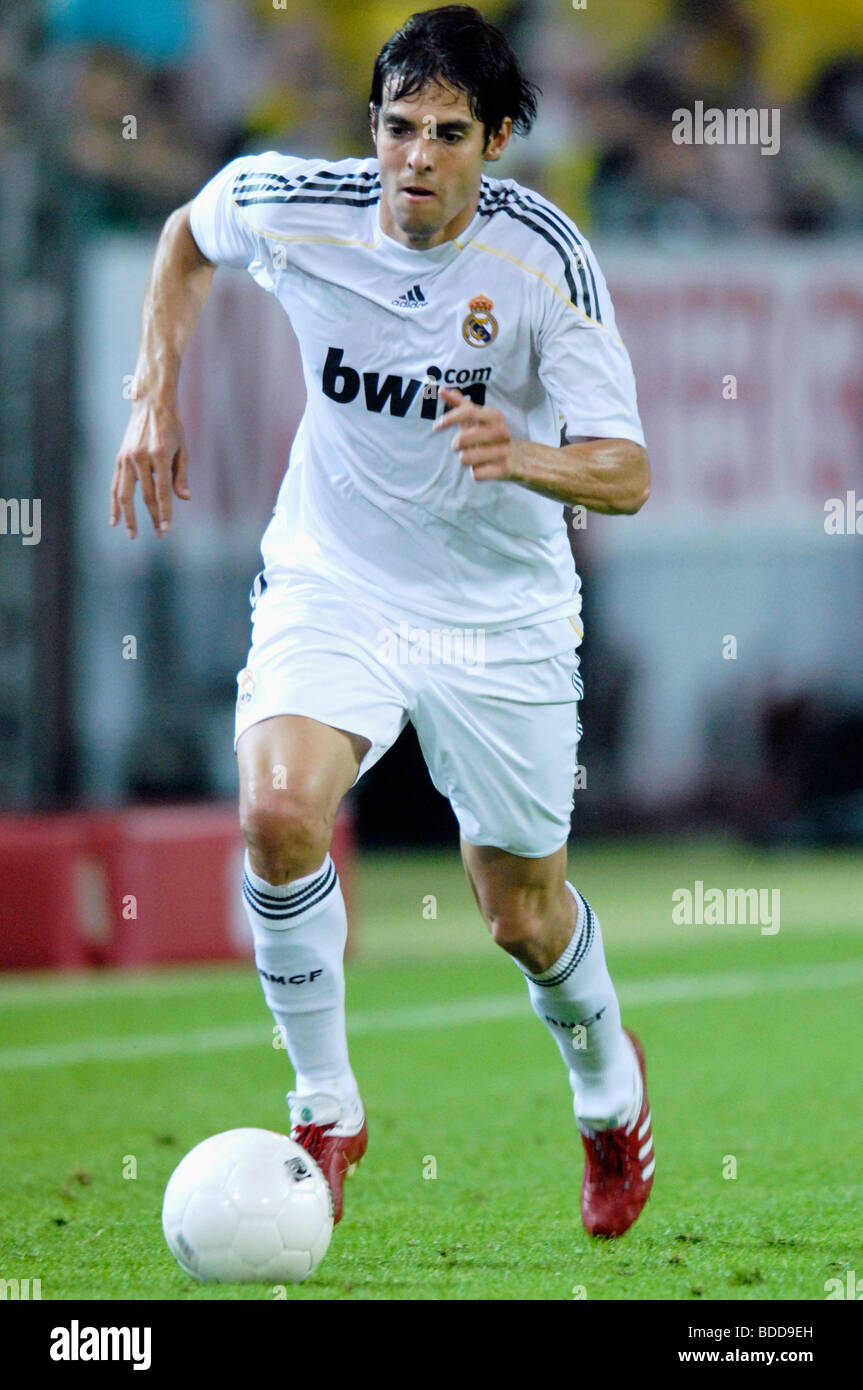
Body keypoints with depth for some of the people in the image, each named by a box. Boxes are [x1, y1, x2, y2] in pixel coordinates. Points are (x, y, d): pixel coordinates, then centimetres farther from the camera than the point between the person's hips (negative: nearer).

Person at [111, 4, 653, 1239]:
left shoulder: (546, 257, -20)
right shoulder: (293, 210, -15)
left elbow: (627, 476, -22)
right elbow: (189, 234, 11)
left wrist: (527, 457, -43)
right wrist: (157, 397, 2)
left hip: (502, 614, -1)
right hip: (331, 582, 1)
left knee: (522, 916, 10)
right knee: (278, 813, -28)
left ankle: (609, 1082, 45)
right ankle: (325, 1109, -8)